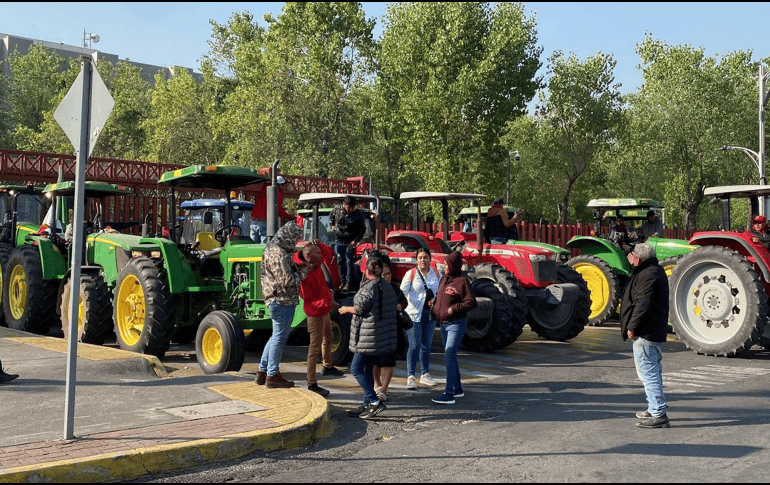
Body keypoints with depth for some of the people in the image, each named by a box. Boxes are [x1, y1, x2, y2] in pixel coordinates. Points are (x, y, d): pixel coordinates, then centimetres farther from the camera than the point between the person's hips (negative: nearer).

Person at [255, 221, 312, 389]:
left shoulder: (275, 250, 14)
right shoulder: (278, 253, -19)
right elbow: (286, 280, -22)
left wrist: (299, 267, 9)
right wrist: (304, 272, -11)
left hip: (280, 301, 11)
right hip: (282, 300, -11)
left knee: (277, 335, 18)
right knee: (280, 337, -1)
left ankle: (262, 371, 24)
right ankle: (272, 375, 8)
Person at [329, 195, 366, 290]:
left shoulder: (358, 214, -9)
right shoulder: (337, 210, -3)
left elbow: (362, 229, -2)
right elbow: (331, 216, 23)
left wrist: (356, 240, -12)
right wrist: (332, 225, 12)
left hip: (351, 242, -3)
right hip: (339, 241, 3)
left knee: (349, 261, -5)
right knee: (340, 262, 6)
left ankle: (348, 283, 0)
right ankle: (342, 282, 14)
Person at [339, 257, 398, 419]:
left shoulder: (369, 286, -14)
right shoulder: (388, 287, 14)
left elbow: (360, 308, -19)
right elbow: (391, 309, 21)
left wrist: (346, 309, 1)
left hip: (369, 337, -9)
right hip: (383, 338, 9)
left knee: (356, 368, -3)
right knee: (368, 369, 15)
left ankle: (374, 402, -9)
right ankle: (367, 405, 18)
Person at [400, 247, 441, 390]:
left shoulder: (436, 274, 9)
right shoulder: (410, 274, -2)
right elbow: (402, 292, -5)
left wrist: (435, 302, 0)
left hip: (430, 314, 4)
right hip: (414, 314, -4)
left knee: (426, 345, 12)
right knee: (414, 345, -7)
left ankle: (425, 375, 23)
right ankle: (410, 376, -1)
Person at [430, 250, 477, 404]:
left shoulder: (462, 281, -13)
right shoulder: (444, 278, 10)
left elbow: (472, 302, -17)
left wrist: (454, 308, -21)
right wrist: (435, 307, 7)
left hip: (456, 324, -9)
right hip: (444, 324, 9)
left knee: (449, 356, -15)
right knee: (450, 356, 15)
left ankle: (449, 394, -16)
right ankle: (457, 389, 28)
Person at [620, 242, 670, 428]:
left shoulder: (647, 275, -18)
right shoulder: (656, 270, 15)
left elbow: (643, 304, -25)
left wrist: (632, 327, -19)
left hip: (645, 333, -12)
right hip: (656, 331, 12)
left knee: (648, 373, -9)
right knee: (652, 372, 21)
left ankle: (659, 415, -8)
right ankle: (655, 409, 33)